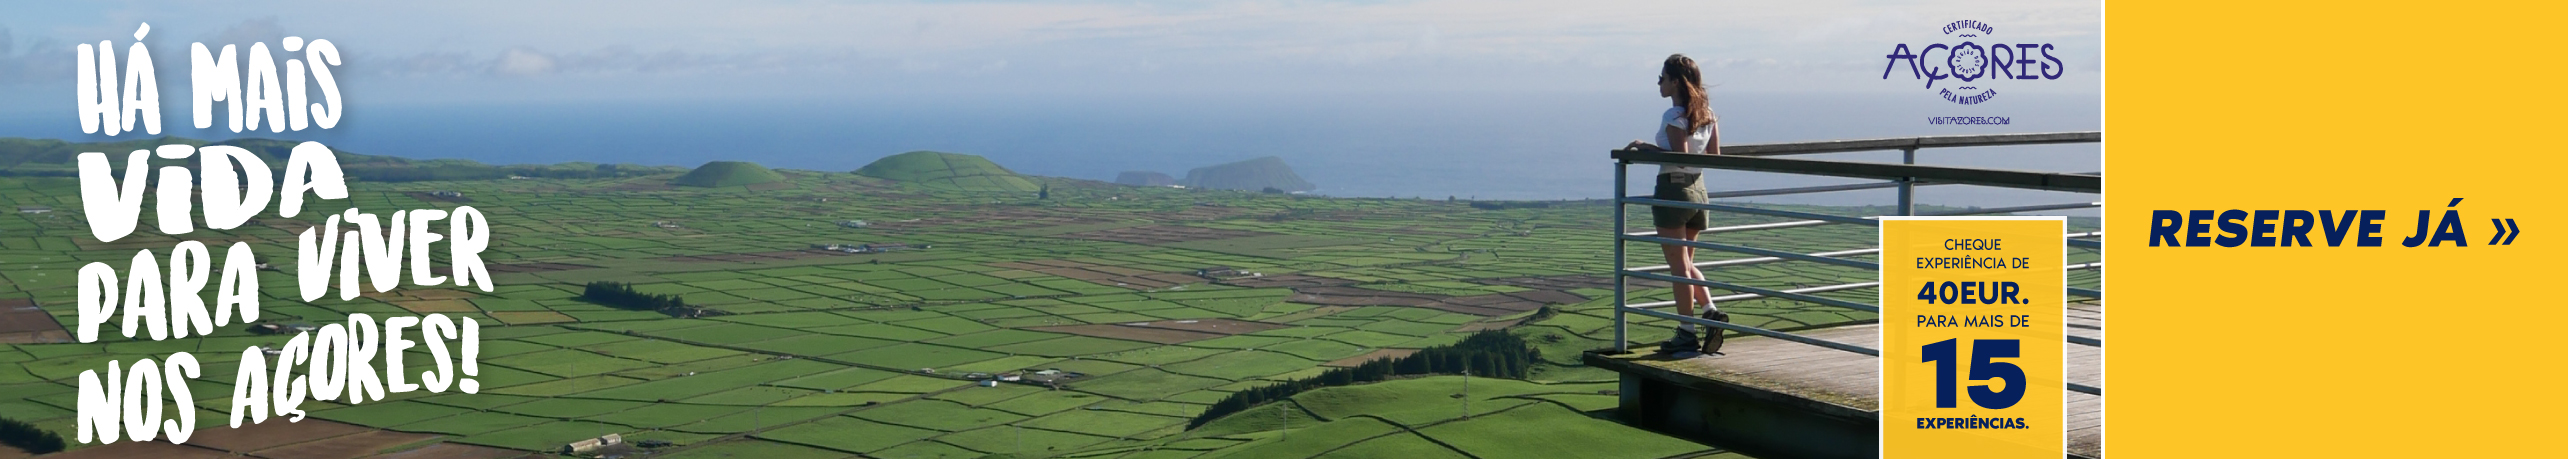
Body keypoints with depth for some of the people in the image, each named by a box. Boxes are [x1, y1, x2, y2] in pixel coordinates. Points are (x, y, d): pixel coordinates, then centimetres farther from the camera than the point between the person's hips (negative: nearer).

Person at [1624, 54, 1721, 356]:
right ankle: (1710, 311, -1)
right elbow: (1715, 157, 8)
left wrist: (1647, 147, -13)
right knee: (1686, 263, 19)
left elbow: (1679, 157, -22)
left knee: (1678, 266, -2)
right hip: (1698, 190, 8)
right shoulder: (1707, 113, 7)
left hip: (1672, 189, -8)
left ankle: (1687, 334, 0)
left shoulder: (1673, 117, -15)